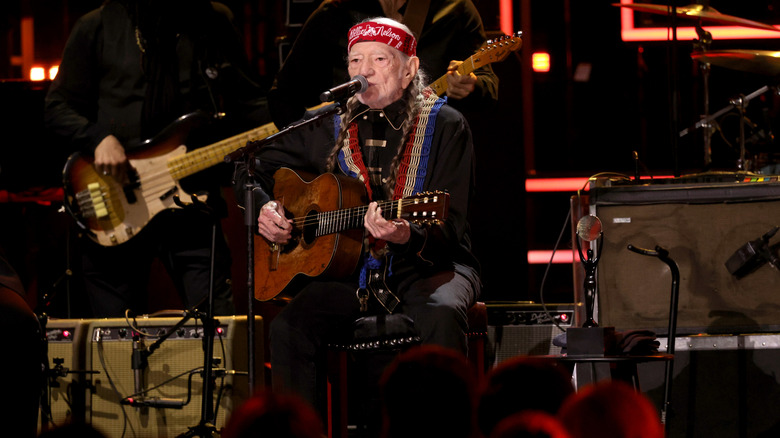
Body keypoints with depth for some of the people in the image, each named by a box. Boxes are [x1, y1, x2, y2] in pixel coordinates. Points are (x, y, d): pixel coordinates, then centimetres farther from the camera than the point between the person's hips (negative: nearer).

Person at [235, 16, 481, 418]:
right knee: (289, 327, -26)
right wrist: (263, 210, -2)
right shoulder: (330, 126, 8)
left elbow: (447, 229, -12)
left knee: (441, 316, -37)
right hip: (348, 271, 3)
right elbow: (253, 169, 21)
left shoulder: (444, 126, -3)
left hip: (426, 268, -3)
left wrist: (408, 236, -34)